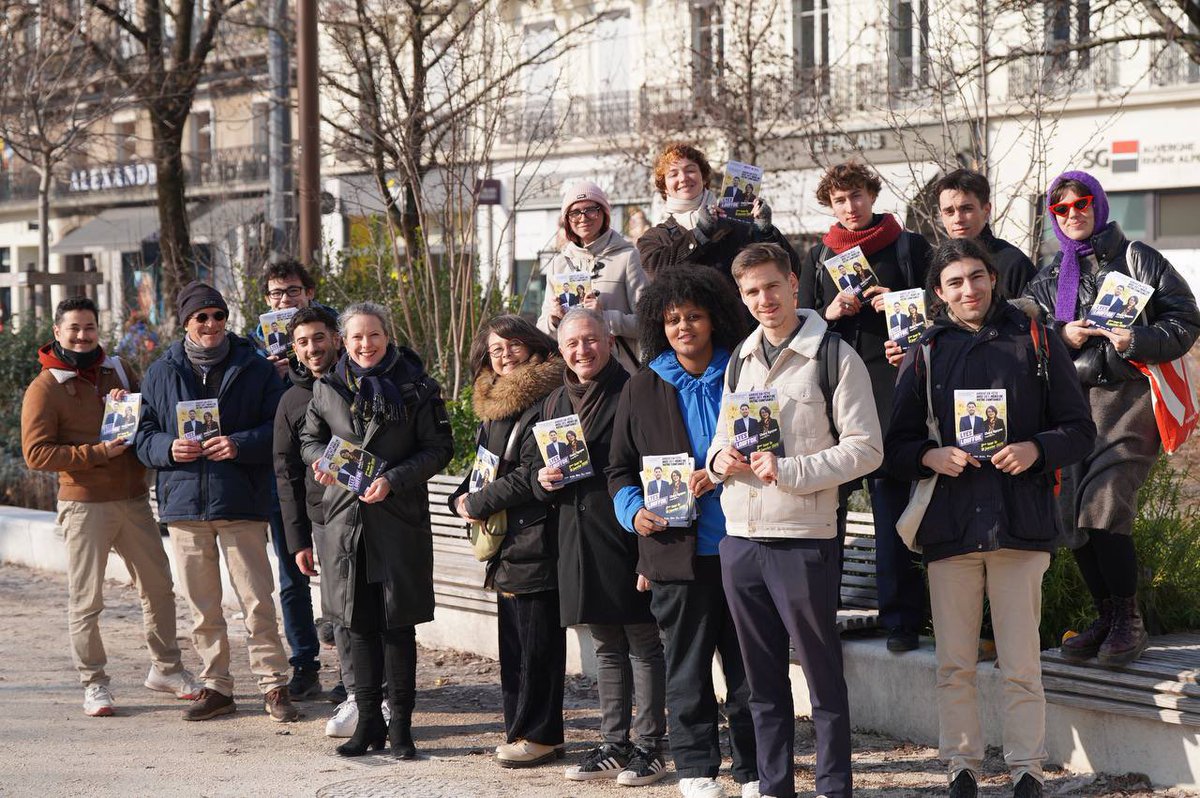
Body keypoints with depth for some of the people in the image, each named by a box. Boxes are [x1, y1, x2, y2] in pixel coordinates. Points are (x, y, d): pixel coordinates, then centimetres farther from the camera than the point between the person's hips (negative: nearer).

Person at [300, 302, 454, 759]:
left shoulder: (416, 387, -2)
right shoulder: (328, 388, 8)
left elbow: (439, 448, -4)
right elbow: (310, 439, 18)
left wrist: (393, 480, -15)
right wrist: (324, 461, -4)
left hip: (400, 519, -3)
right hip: (345, 514, 3)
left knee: (397, 623, 0)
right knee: (360, 622, 7)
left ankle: (400, 723, 8)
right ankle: (368, 721, 16)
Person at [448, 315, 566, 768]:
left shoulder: (545, 400, -12)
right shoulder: (492, 407, 18)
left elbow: (532, 474, -17)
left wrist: (478, 504, -9)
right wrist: (462, 498, 6)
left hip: (539, 540, -9)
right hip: (507, 544, 9)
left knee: (538, 642, -5)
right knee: (513, 642, 11)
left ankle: (537, 734, 1)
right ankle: (522, 730, 17)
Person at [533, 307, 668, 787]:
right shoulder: (554, 403, 15)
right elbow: (532, 461, 24)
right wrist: (543, 478, 0)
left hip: (626, 536, -7)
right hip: (579, 543, 7)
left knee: (644, 645, 0)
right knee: (607, 648, 14)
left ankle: (649, 746, 5)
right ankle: (614, 744, 20)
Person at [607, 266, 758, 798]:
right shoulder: (642, 389, 7)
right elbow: (621, 469, 12)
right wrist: (634, 510, -7)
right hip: (677, 550, 0)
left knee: (749, 668, 5)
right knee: (687, 668, 5)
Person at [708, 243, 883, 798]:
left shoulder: (834, 357, -6)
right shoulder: (741, 360, 14)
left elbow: (865, 449, -10)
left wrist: (789, 471, -18)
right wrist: (718, 458, -1)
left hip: (803, 538, -6)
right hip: (740, 538, 6)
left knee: (822, 672, 1)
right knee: (762, 676, 13)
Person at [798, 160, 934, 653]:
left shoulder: (909, 247, 8)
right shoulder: (819, 257, 18)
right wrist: (830, 312, -2)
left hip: (890, 380, -3)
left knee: (892, 493, -6)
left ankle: (901, 617, -3)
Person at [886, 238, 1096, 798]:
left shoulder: (1036, 343, 5)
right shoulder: (925, 353, 9)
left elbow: (1080, 430, 6)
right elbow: (897, 444, 10)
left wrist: (1035, 449, -12)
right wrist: (931, 456, -11)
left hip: (1020, 522, -1)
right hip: (948, 525, 2)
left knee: (1021, 664, 1)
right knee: (955, 666, 6)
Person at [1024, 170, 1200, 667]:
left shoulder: (1137, 259, 5)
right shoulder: (1048, 278, 20)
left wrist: (1138, 341, -16)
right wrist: (1062, 335, -6)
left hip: (1129, 394, -5)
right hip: (1073, 398, 6)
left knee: (1102, 506, -19)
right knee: (1074, 513, 1)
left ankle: (1128, 621, -8)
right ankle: (1106, 618, 15)